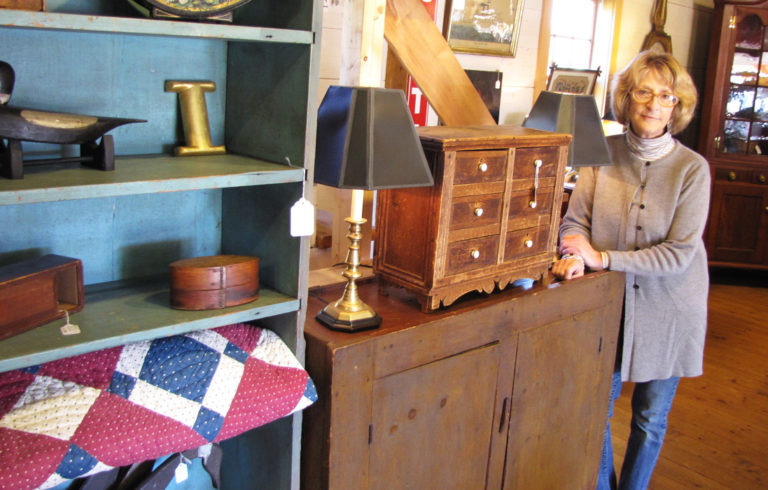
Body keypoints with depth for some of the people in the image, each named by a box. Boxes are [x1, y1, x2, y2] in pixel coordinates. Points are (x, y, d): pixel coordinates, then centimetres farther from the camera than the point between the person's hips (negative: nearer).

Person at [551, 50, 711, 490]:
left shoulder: (692, 168, -12)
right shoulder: (603, 153, -6)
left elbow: (679, 253, -16)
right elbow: (576, 219, -6)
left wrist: (603, 258, -21)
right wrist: (575, 255, -28)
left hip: (666, 310, -1)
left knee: (650, 419, 15)